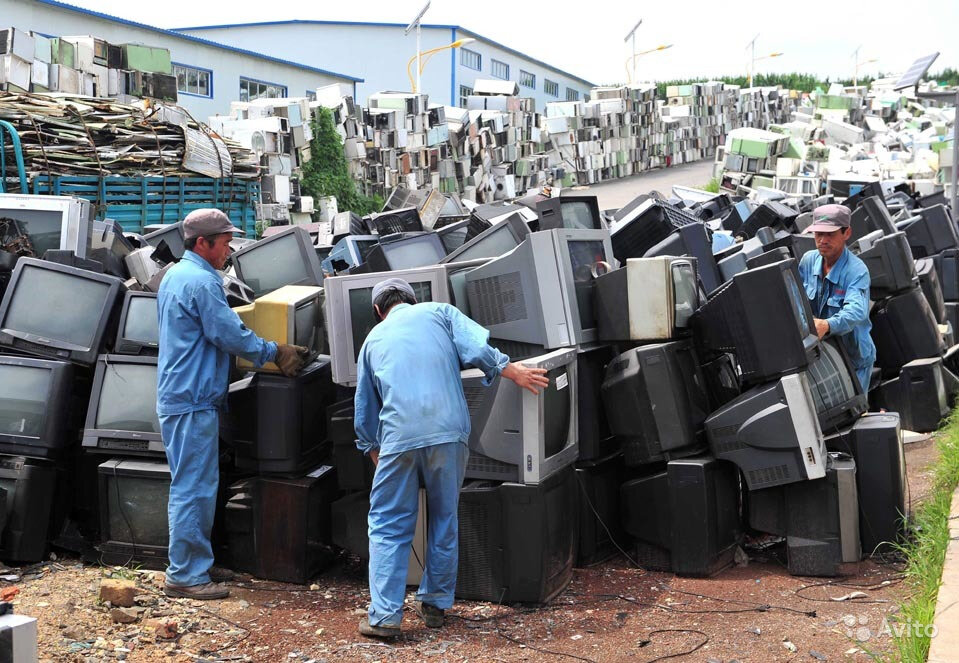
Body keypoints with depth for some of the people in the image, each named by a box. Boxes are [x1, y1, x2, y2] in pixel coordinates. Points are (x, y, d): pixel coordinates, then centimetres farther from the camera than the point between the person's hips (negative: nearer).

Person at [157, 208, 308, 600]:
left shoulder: (175, 275, 17)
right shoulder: (202, 281, -17)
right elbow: (230, 334, -17)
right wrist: (275, 353, -5)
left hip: (179, 396, 11)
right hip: (193, 400, -11)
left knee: (195, 485, 16)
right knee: (193, 487, -6)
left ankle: (196, 564, 25)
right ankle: (184, 575, 0)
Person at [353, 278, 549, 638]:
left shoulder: (373, 340, 23)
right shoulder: (438, 312, 17)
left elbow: (364, 410, 28)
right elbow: (475, 346, -4)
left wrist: (374, 451, 39)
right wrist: (513, 371, -5)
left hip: (399, 437, 1)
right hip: (448, 431, 0)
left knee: (388, 526, 8)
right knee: (444, 519, 14)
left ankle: (384, 614, 2)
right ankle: (435, 604, 22)